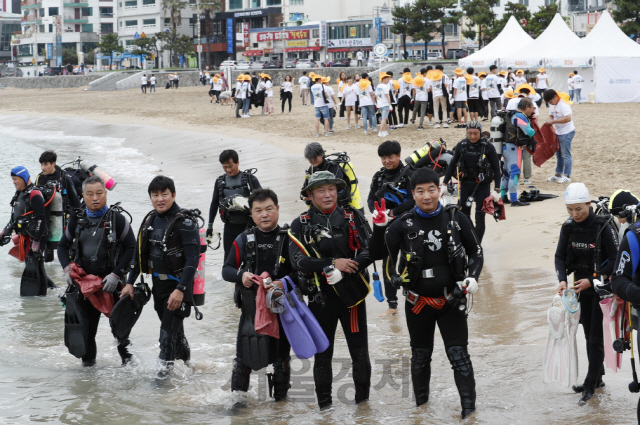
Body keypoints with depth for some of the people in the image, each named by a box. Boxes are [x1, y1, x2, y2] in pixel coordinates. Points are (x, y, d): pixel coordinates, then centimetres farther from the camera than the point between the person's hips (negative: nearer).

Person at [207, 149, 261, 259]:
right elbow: (214, 203, 16)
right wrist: (210, 225, 15)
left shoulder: (250, 179, -3)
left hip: (248, 225, -3)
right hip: (230, 226, 3)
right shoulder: (220, 181, 8)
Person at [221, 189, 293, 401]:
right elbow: (226, 270, 4)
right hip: (251, 306, 1)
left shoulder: (289, 238, -3)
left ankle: (280, 398, 24)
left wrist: (284, 284, -24)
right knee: (244, 355, 1)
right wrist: (241, 276, -17)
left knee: (281, 355, 9)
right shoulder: (244, 240, 3)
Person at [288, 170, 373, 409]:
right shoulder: (301, 225, 0)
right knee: (322, 354, 7)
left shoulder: (353, 218, 2)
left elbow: (369, 251, -7)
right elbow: (298, 261, -12)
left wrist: (348, 267, -23)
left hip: (353, 294, 0)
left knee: (360, 352, 4)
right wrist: (332, 263, -22)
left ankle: (363, 400, 22)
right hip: (321, 297, 0)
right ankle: (324, 404, 21)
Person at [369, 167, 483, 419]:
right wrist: (379, 227, -22)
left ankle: (468, 405, -1)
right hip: (418, 302, 1)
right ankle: (421, 404, 32)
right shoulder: (405, 224, -6)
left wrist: (473, 277, -10)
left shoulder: (455, 218, -5)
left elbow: (476, 252, 6)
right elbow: (377, 254, -7)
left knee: (458, 353, -7)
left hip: (451, 301, -1)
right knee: (420, 355, 16)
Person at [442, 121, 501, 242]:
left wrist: (497, 190, -7)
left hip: (482, 185, -3)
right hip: (466, 183, 3)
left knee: (480, 216, -4)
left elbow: (496, 168, -3)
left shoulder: (488, 147, -6)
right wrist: (444, 183, 5)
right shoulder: (461, 146, 2)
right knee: (463, 213, 2)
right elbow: (452, 164, 8)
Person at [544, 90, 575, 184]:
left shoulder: (563, 105, -22)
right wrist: (549, 121, -8)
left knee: (565, 155, -6)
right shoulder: (552, 105, 7)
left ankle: (567, 176, -1)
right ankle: (558, 175, 24)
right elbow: (551, 115, 16)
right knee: (558, 154, 16)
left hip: (567, 133, -10)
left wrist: (553, 121, -28)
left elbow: (568, 118, -31)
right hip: (558, 132, 10)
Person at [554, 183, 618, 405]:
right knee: (589, 335, 15)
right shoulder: (568, 227, -3)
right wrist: (562, 279, -14)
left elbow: (615, 260, -15)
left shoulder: (603, 227, -19)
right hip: (581, 287, 6)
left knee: (596, 337, -4)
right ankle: (598, 377, 28)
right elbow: (560, 256, 4)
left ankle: (590, 384, 2)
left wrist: (592, 281, -21)